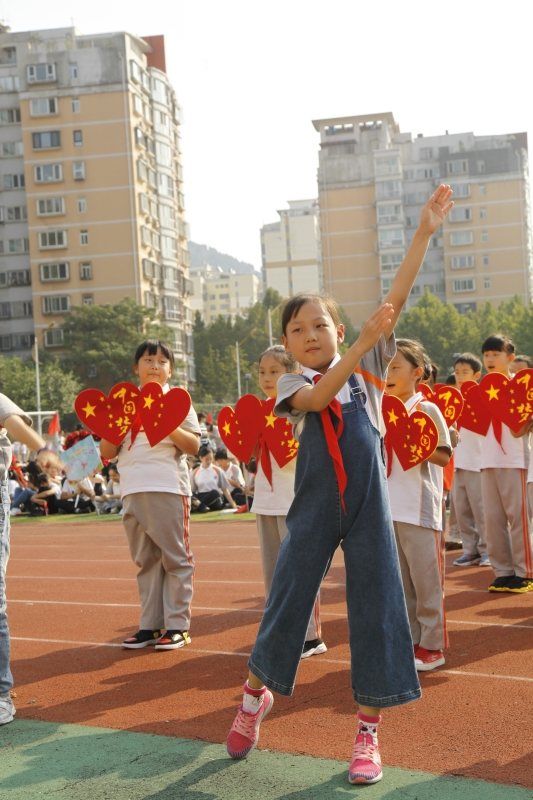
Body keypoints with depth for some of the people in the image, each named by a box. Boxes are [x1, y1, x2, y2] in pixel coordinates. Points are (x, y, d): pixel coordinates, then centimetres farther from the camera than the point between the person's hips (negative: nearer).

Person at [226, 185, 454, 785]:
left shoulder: (366, 365, 4)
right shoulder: (291, 383, 2)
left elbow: (396, 298, -4)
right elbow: (317, 397, -22)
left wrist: (425, 231, -12)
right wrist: (363, 340, -31)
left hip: (368, 505, 1)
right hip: (314, 508, -1)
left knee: (376, 610, 1)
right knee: (286, 603, 5)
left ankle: (367, 733, 13)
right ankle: (254, 696, 31)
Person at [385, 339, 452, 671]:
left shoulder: (427, 409, -6)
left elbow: (444, 456, -10)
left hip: (420, 509, -6)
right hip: (390, 508, 6)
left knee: (426, 581, 0)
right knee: (401, 581, 12)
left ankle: (432, 646, 8)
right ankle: (410, 641, 22)